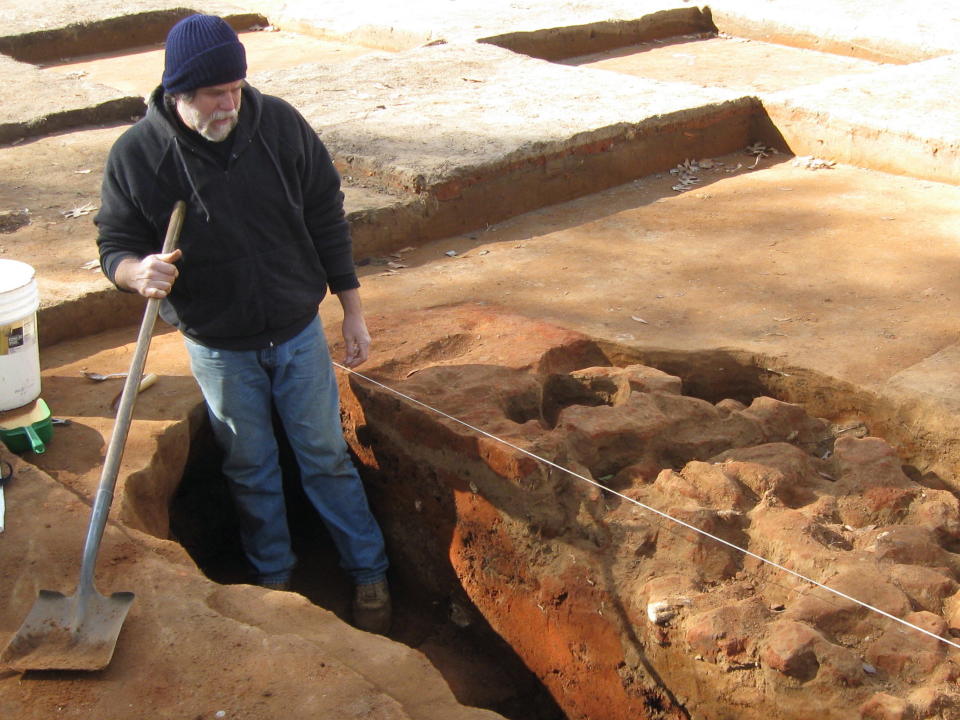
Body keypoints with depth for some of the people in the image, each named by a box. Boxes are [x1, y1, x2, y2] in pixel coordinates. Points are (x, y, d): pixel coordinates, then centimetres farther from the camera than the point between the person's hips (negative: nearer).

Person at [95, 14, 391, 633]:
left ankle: (370, 573, 28)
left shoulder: (280, 124, -12)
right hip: (220, 351, 0)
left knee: (327, 457, 12)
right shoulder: (136, 156, -15)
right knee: (251, 470, 16)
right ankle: (273, 577, 37)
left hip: (299, 333, 0)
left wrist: (353, 311, 0)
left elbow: (327, 220, -3)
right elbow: (114, 244, -6)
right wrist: (138, 271, -32)